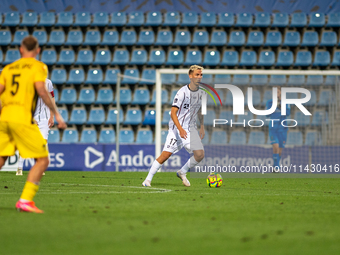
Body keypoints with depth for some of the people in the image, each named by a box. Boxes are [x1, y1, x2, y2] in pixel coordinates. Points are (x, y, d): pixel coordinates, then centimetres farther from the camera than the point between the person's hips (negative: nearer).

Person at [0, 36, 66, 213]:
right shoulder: (38, 67, 3)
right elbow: (41, 89, -12)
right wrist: (56, 114, -7)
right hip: (22, 118, -6)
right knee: (42, 160, 1)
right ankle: (25, 200, -10)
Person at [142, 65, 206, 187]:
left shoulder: (201, 93, 3)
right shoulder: (183, 92, -17)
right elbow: (173, 113, -20)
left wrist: (202, 127, 21)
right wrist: (180, 129, -30)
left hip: (191, 129, 5)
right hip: (177, 128, -5)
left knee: (200, 154, -10)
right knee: (166, 154, -12)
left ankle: (182, 172, 14)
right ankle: (148, 179, 2)